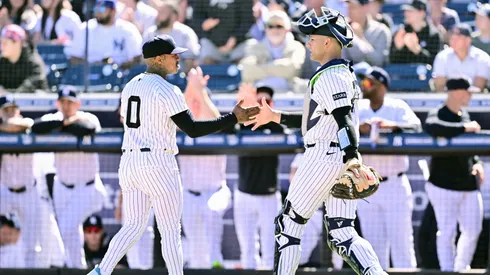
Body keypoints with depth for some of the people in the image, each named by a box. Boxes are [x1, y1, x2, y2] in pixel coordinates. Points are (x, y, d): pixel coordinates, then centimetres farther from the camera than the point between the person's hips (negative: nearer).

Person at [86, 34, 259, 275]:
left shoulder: (130, 86, 13)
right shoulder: (167, 91, -13)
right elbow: (192, 129, -17)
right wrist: (233, 118, -15)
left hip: (129, 163, 7)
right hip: (158, 164, -7)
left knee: (133, 227, 10)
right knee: (171, 231, 0)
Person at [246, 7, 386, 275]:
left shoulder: (330, 76, -11)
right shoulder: (344, 73, 21)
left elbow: (344, 119, -25)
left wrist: (352, 159, -37)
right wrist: (274, 117, 32)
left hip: (324, 157, -9)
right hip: (341, 161, 9)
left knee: (289, 222, 2)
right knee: (342, 234, 5)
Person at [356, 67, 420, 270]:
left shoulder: (398, 108, -4)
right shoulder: (357, 108, 5)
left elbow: (415, 126, -22)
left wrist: (391, 125, -41)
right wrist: (357, 128, -29)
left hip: (395, 185, -3)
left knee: (401, 241, -3)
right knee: (374, 244, 9)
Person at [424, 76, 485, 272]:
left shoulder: (464, 115, 13)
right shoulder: (438, 115, -10)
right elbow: (431, 127, -35)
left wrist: (477, 162, 5)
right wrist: (464, 128, -29)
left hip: (469, 183, 7)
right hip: (444, 183, -7)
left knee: (473, 230, 8)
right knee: (447, 231, -4)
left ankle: (461, 268, 23)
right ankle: (448, 270, 3)